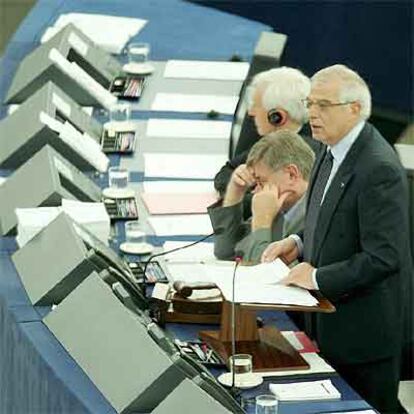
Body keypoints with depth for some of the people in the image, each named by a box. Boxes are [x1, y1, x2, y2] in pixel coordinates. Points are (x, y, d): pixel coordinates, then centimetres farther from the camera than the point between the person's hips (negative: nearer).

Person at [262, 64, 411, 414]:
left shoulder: (378, 168, -24)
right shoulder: (333, 151, 5)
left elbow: (384, 257, -26)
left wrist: (318, 277, -21)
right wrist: (299, 243, 2)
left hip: (363, 328, -9)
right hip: (331, 317, 9)